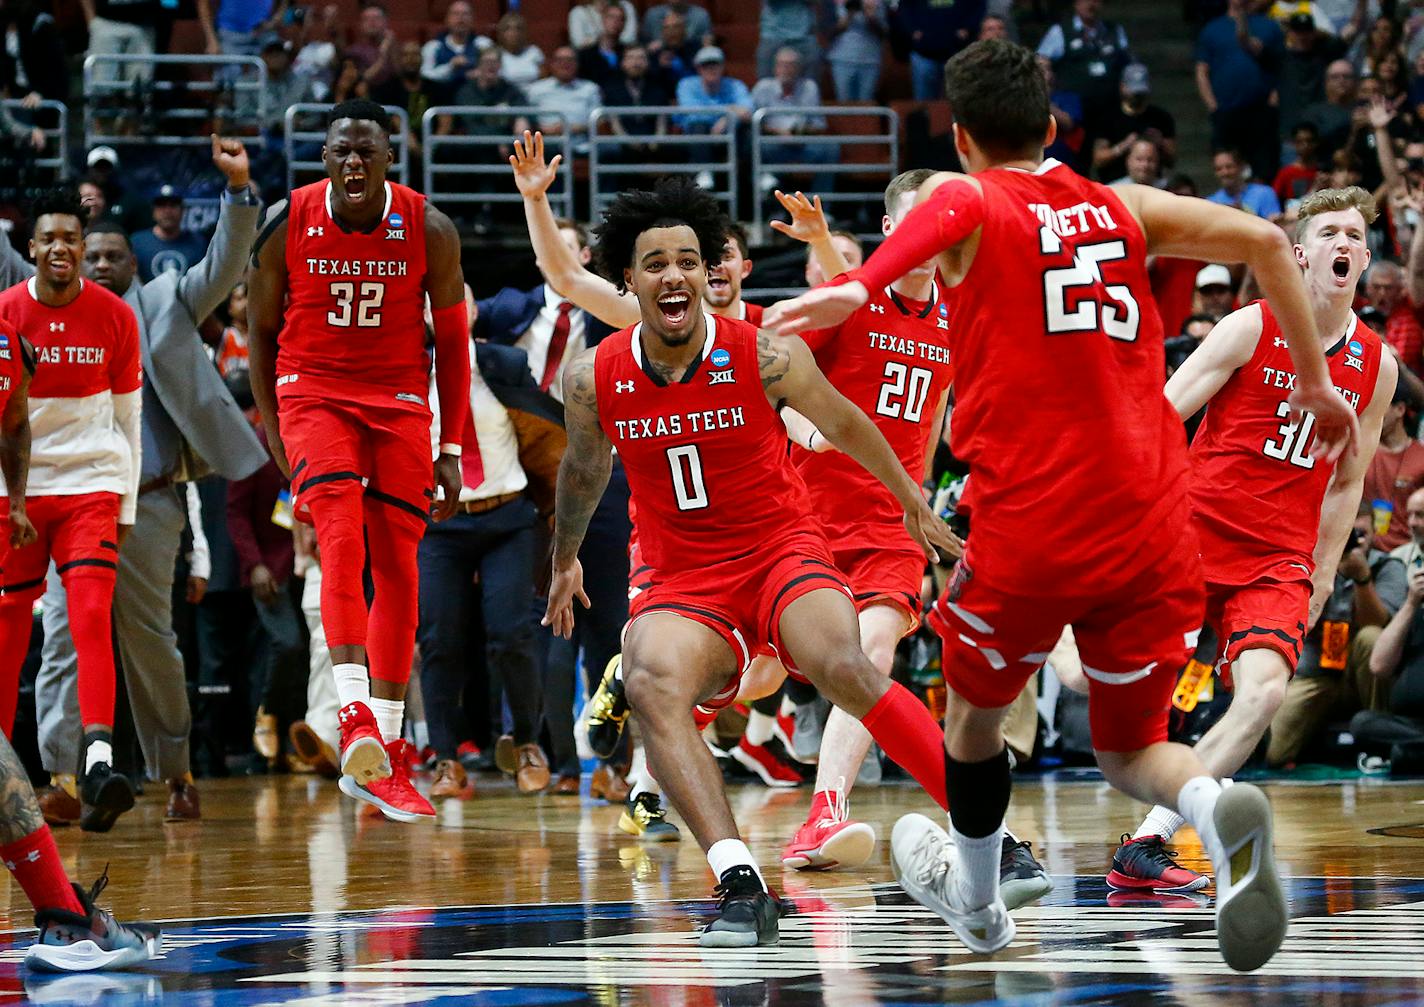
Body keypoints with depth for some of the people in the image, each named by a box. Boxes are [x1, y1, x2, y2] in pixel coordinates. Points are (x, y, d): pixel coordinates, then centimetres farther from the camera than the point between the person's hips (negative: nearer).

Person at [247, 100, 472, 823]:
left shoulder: (428, 230, -6)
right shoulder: (286, 225, -7)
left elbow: (452, 340, 3)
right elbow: (260, 330, 5)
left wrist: (452, 451, 2)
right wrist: (275, 437, 0)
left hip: (399, 401, 2)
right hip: (314, 391, -2)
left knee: (397, 569, 1)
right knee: (342, 537, -24)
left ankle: (384, 757, 8)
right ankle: (354, 716, -35)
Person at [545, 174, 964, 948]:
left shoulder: (766, 358, -12)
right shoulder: (593, 381, -5)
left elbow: (842, 424, 8)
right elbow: (584, 469, 18)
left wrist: (913, 503, 20)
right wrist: (565, 559, 32)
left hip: (781, 552, -2)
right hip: (682, 580, 2)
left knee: (841, 667, -32)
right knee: (651, 685, -31)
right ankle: (740, 887, -40)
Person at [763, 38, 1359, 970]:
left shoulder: (971, 200, 3)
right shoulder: (1126, 209, 14)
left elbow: (942, 213, -23)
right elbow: (1264, 240, 3)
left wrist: (856, 287, -39)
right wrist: (1316, 381, 11)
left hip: (1030, 534, -3)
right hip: (1152, 532, 3)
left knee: (976, 709, 25)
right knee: (1132, 750, 16)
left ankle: (977, 901, 42)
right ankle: (1222, 811, -17)